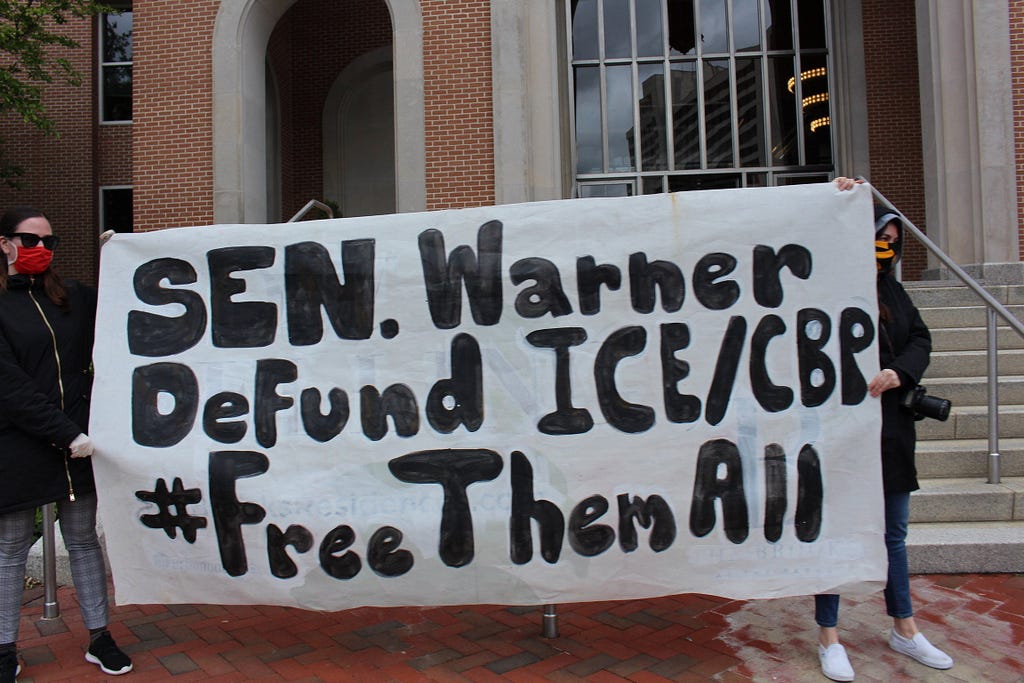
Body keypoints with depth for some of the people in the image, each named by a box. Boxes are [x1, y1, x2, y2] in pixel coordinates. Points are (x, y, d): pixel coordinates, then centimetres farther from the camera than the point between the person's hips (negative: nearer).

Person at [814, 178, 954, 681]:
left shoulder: (891, 290, 12)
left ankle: (904, 630, 35)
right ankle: (828, 637, 16)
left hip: (890, 427, 7)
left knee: (894, 533, 18)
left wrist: (901, 371, -13)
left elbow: (920, 339, 7)